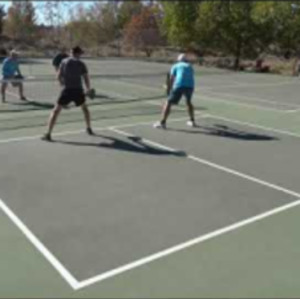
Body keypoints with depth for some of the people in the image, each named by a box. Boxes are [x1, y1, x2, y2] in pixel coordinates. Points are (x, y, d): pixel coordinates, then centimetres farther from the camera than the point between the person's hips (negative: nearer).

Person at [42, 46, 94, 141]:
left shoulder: (64, 61, 8)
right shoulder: (81, 64, 5)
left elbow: (59, 76, 10)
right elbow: (86, 78, 2)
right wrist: (88, 89, 19)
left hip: (66, 90, -1)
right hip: (78, 90, 1)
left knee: (55, 111, 3)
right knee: (84, 107, 28)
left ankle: (48, 134, -5)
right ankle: (89, 129, 34)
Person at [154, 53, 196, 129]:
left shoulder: (175, 66, 20)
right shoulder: (190, 66, 30)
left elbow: (171, 79, 11)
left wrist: (170, 90, 18)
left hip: (179, 86, -4)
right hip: (190, 86, 4)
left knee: (168, 103, 0)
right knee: (189, 102, 30)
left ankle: (162, 122, -12)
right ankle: (192, 121, 31)